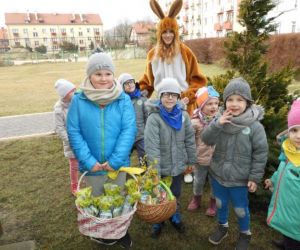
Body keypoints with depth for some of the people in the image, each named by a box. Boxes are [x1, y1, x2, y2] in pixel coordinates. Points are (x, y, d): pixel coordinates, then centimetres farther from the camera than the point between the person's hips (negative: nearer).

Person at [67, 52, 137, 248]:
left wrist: (115, 160, -20)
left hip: (118, 164, 0)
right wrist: (89, 161, -17)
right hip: (92, 166, 0)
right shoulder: (79, 100, -10)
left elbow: (129, 130, -15)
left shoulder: (123, 99, -11)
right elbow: (74, 132, -10)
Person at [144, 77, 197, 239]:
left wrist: (191, 161, 8)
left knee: (175, 195, 24)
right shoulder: (154, 118, -20)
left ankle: (175, 217, 50)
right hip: (161, 167, -3)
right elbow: (151, 147, -24)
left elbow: (190, 140, 3)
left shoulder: (183, 115, -6)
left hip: (178, 165, 4)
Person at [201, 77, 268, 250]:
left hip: (240, 179, -3)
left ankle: (245, 234, 46)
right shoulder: (221, 119, -10)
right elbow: (206, 140, -12)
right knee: (221, 203, 24)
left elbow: (261, 153, -11)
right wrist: (217, 124, -28)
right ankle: (222, 226, 51)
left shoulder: (255, 126, -18)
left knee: (240, 209, 17)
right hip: (218, 174, 3)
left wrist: (255, 177, -8)